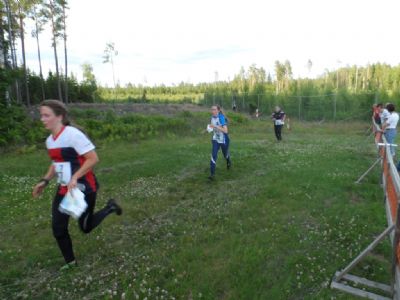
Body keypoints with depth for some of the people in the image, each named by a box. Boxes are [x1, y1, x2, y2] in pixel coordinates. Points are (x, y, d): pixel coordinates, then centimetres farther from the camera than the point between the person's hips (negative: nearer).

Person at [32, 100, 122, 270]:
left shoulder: (73, 134, -21)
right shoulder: (49, 140, 6)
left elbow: (93, 158, -22)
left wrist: (75, 177, -27)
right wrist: (45, 181, 9)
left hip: (83, 189, -8)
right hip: (64, 189, 8)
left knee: (85, 227, 7)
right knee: (58, 228, 8)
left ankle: (110, 208, 31)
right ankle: (70, 261, 29)